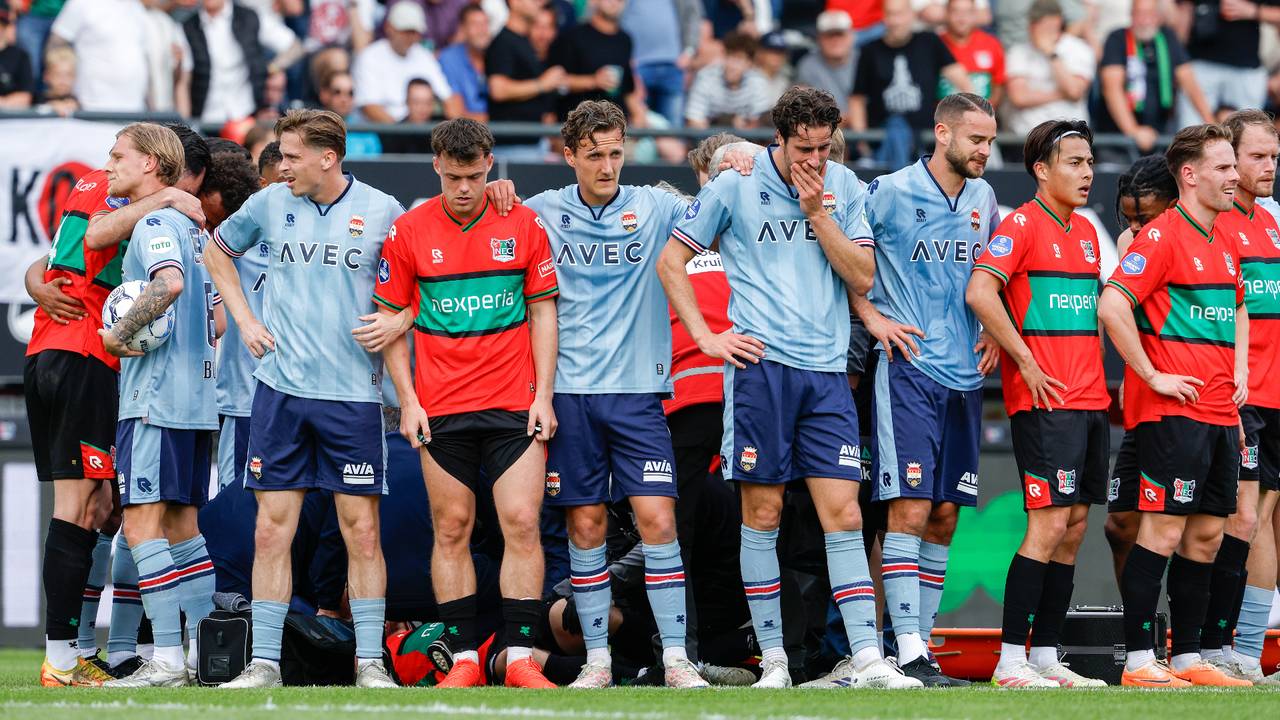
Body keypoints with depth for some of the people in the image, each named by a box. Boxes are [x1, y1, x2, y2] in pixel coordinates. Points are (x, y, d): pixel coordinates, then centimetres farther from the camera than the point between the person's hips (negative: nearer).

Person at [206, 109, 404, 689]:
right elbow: (217, 251, 22)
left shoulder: (381, 211, -2)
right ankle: (263, 661, 6)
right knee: (272, 529, 1)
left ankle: (369, 661, 6)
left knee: (361, 531, -1)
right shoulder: (270, 205, 5)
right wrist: (243, 319, 12)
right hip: (280, 390, 2)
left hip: (352, 394, -2)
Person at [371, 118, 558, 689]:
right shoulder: (409, 231, 1)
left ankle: (520, 657, -3)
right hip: (441, 409, 0)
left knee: (521, 523, -7)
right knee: (451, 529, 2)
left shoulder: (523, 225, 3)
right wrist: (408, 400, -1)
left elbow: (543, 312, 7)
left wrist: (543, 395, -1)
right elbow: (390, 318, 6)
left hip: (515, 406, 0)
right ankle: (463, 658, 7)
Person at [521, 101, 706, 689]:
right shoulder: (541, 213, 5)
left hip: (638, 389, -1)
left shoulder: (655, 208, 3)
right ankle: (596, 659, 10)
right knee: (585, 526, 2)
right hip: (570, 391, 1)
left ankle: (676, 658, -5)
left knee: (656, 518, -8)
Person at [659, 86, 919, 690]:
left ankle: (866, 658, -7)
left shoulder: (843, 187, 9)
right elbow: (671, 261, 6)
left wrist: (817, 212, -5)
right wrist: (707, 337, -1)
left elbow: (862, 277, 4)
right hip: (762, 365, -2)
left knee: (843, 514, -3)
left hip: (827, 372, 3)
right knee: (762, 514, 0)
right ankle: (773, 658, 7)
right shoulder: (735, 187, 1)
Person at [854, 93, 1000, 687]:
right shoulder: (890, 193, -6)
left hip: (965, 373, 6)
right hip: (909, 370, -6)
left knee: (945, 516, 7)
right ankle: (909, 654, -15)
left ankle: (921, 641, 12)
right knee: (910, 510, -12)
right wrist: (871, 316, -6)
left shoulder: (983, 198, 13)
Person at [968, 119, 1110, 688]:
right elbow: (980, 292, -20)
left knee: (1074, 528, 7)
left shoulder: (1085, 232, 18)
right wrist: (1026, 363, -18)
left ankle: (1046, 656, 11)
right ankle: (1010, 660, -10)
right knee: (1049, 525, -12)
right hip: (1046, 402, -8)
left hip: (1089, 401, 8)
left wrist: (1096, 375, 16)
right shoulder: (1022, 225, -8)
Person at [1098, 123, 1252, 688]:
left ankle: (1188, 657, 12)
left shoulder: (1223, 243, 17)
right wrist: (1152, 376, -16)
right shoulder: (1162, 235, -10)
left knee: (1207, 534, 8)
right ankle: (1137, 660, -7)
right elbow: (1112, 306, -19)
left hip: (1221, 413, 8)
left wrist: (1239, 369, 17)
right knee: (1163, 531, -9)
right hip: (1173, 409, -8)